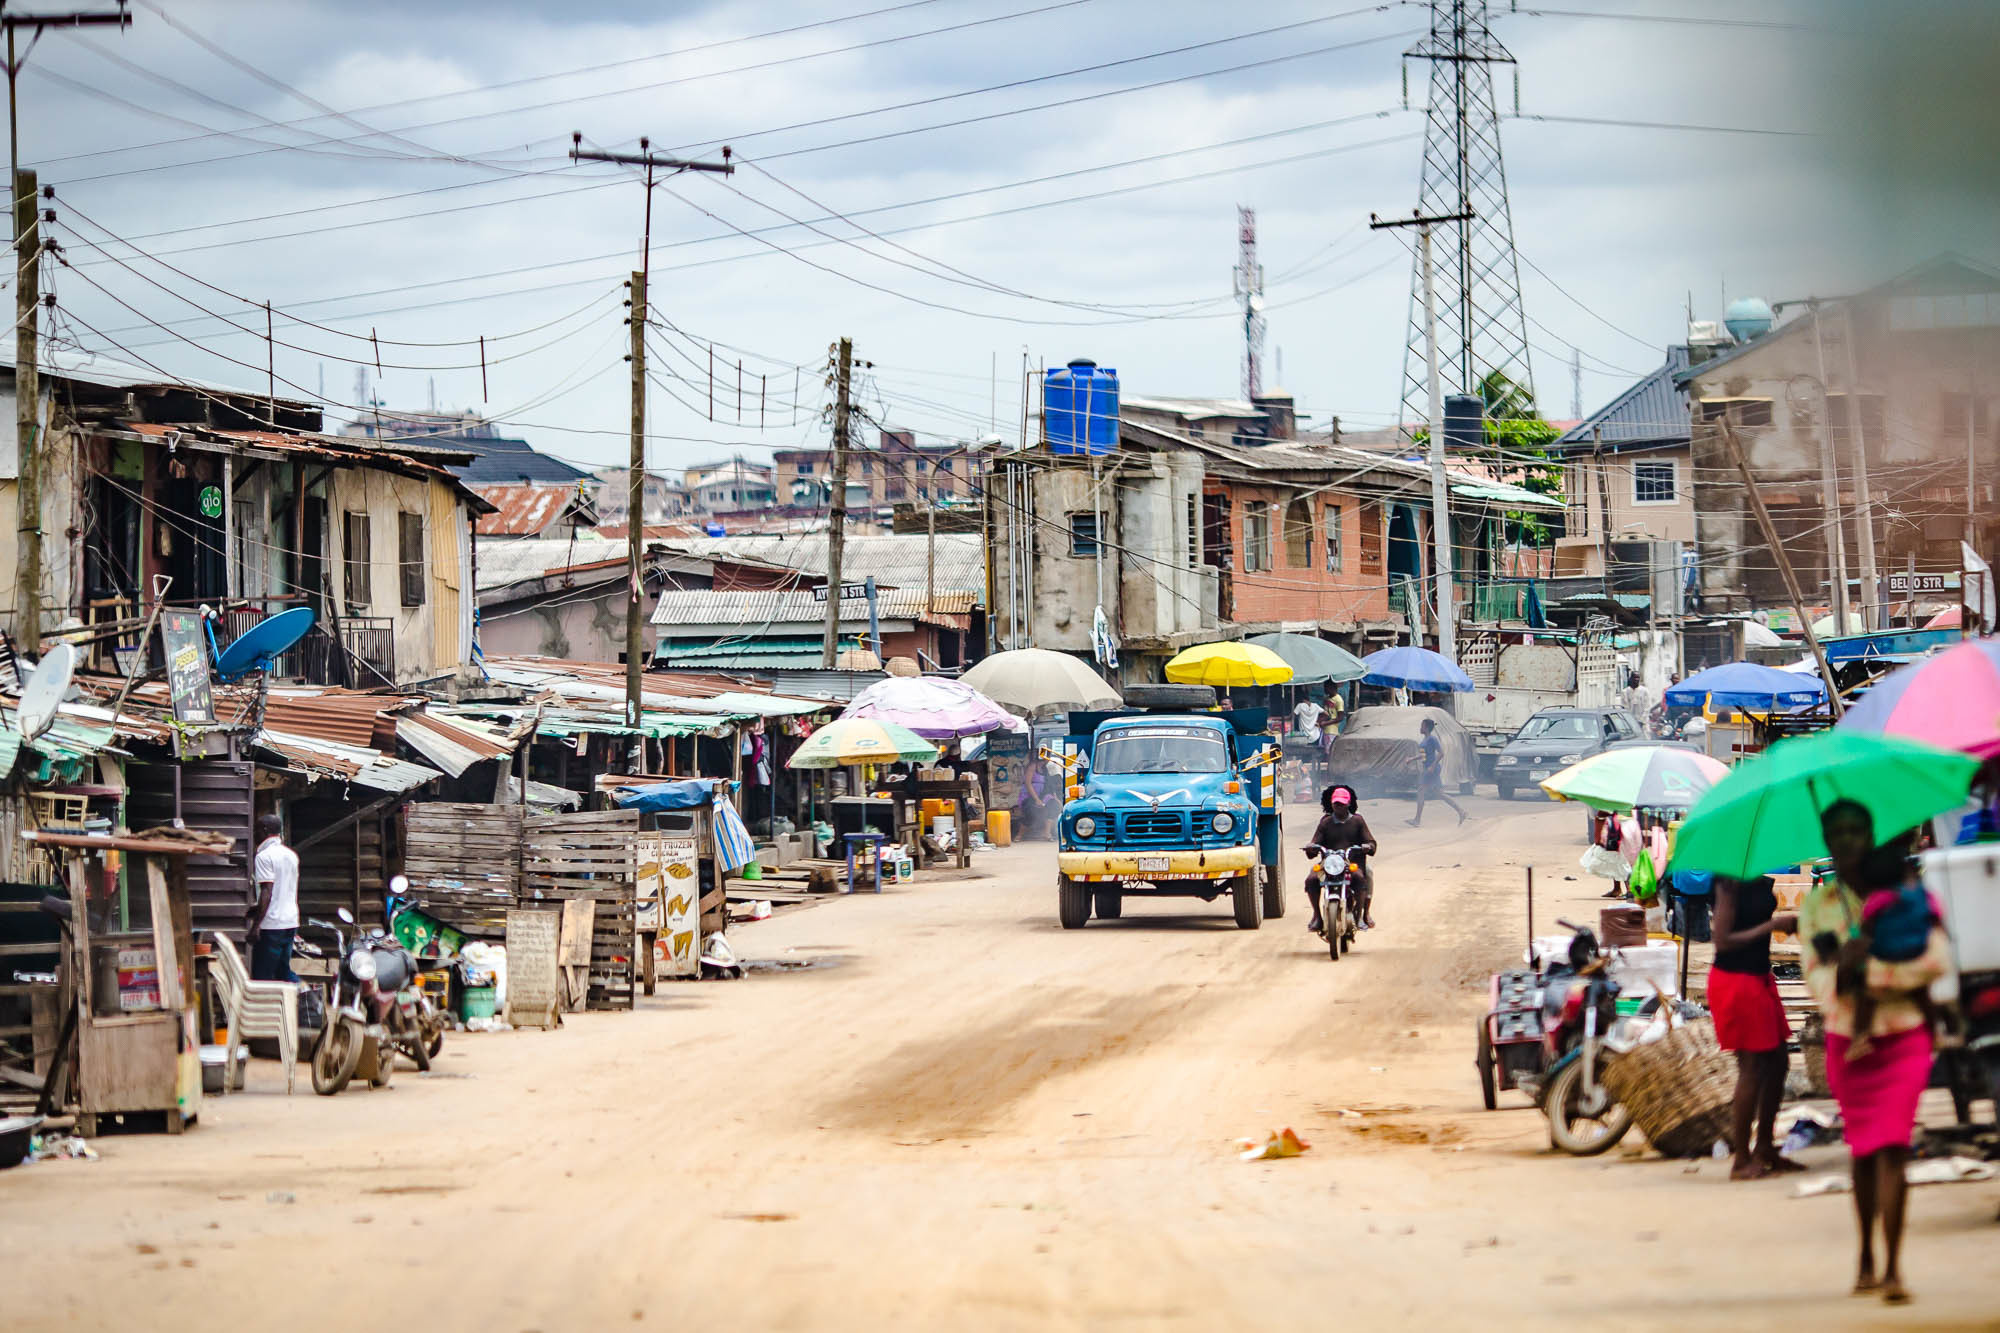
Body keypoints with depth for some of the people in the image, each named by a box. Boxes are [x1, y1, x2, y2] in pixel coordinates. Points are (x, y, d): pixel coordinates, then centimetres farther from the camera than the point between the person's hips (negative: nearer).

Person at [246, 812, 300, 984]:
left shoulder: (264, 856, -11)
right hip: (291, 923, 8)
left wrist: (255, 925, -19)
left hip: (271, 925, -8)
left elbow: (266, 893, -19)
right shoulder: (291, 855, 14)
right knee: (283, 971, 16)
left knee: (262, 976, -4)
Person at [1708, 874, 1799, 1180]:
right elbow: (1723, 940, -21)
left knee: (1776, 1063, 13)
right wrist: (1771, 926, -19)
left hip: (1759, 977, 9)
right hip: (1735, 980, -9)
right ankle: (1741, 1160, 4)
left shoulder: (1760, 881, 6)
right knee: (1752, 1068, -5)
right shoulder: (1731, 883, -18)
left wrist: (1790, 923, 2)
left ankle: (1765, 1149, 25)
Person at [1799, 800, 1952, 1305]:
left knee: (1891, 1148, -13)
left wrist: (1872, 970, -15)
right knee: (1863, 1151, 9)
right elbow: (1816, 980, 0)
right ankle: (1866, 1259, 23)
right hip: (1848, 1039, 3)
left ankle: (1892, 1268, -14)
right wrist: (1840, 968, -22)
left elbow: (1938, 959, -11)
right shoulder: (1816, 904, 7)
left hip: (1903, 1035, -3)